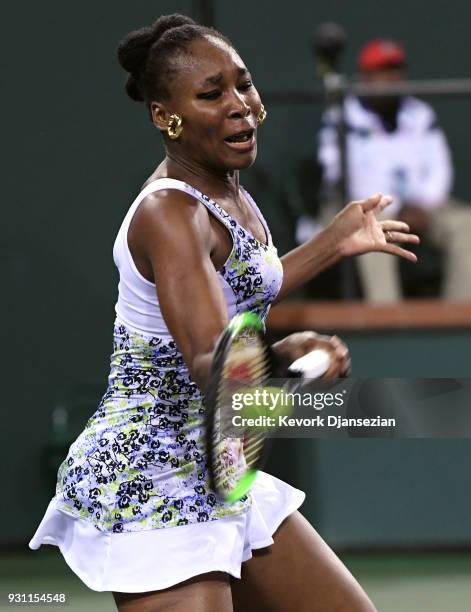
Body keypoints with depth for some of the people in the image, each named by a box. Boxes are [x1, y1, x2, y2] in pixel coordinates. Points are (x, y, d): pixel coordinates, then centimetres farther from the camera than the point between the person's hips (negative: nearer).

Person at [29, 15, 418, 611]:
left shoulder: (229, 193, 7)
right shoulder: (169, 212, -21)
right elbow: (210, 359, -35)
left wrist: (335, 243, 29)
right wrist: (281, 359, -54)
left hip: (215, 471, 10)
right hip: (148, 481, -10)